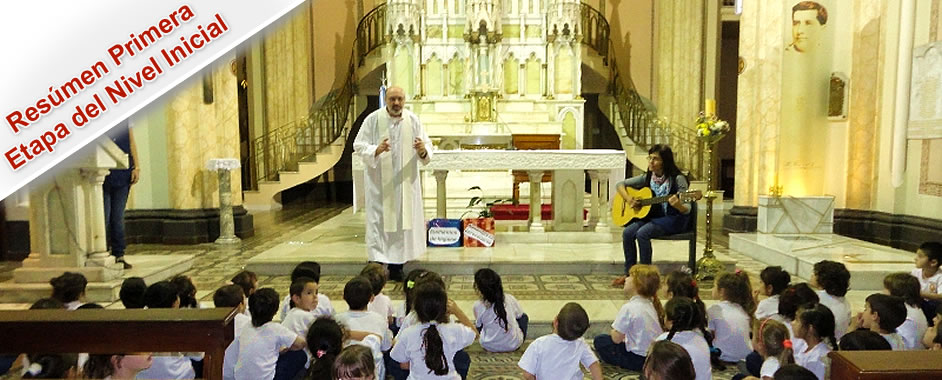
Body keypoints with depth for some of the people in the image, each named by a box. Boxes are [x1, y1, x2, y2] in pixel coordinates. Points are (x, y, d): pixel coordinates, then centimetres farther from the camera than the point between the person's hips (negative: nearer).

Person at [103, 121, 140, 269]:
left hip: (123, 174, 3)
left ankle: (119, 255, 14)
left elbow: (131, 143, 13)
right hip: (103, 174, -3)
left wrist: (136, 167, 5)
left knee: (118, 217, 9)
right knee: (103, 218, -2)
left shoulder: (124, 119, 11)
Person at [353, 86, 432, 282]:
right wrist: (376, 150, -25)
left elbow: (427, 146, 4)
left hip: (405, 182, 3)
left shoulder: (413, 120, 2)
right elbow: (358, 146, -5)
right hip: (379, 183, -3)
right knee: (379, 221, -3)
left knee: (402, 220, 7)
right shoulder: (373, 120, -5)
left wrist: (422, 151, -20)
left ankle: (396, 266, 19)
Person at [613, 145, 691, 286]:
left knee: (642, 233, -29)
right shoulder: (647, 177, 4)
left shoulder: (677, 179, -12)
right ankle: (629, 273, -8)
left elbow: (687, 210, -14)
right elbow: (620, 185, 11)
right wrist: (629, 200, -6)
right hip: (651, 216, 6)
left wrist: (678, 205, -36)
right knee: (627, 232, -20)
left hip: (672, 219, -5)